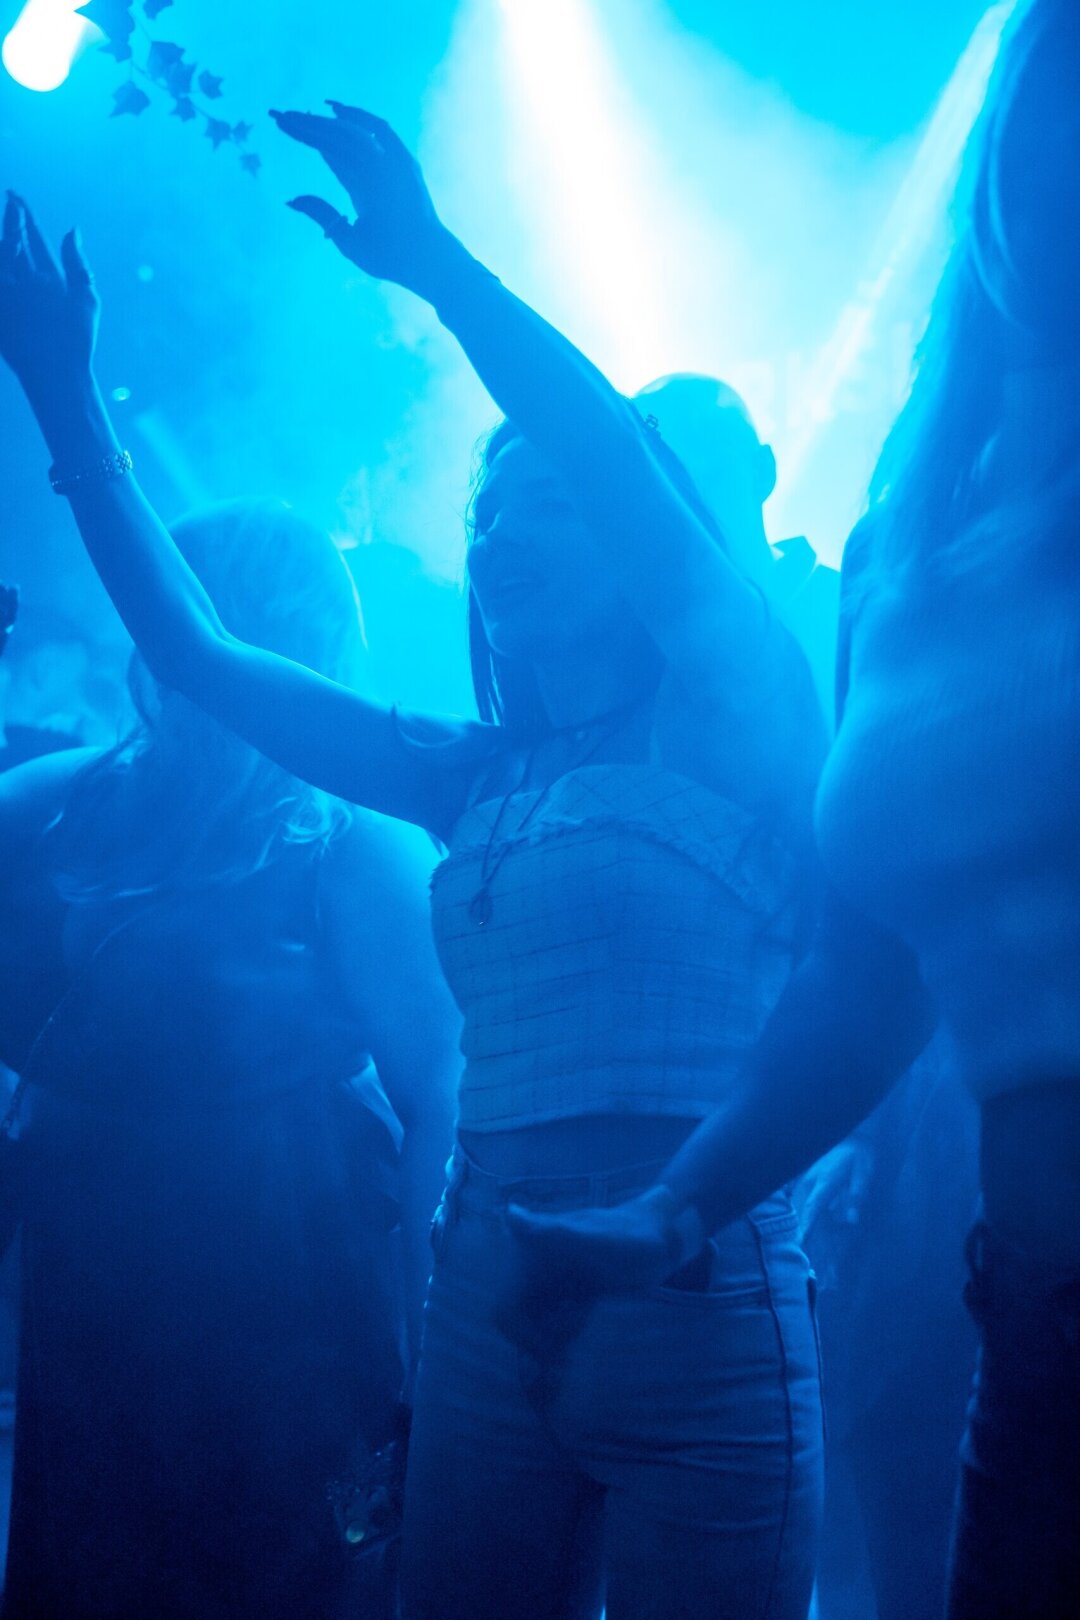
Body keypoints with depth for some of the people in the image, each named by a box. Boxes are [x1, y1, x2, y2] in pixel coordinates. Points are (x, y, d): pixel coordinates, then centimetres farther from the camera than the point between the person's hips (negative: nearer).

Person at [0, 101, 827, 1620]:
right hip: (484, 1281, 5)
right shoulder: (480, 776, 15)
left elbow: (637, 488, -18)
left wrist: (436, 264, -16)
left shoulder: (733, 725, 0)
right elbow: (195, 654, 16)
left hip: (692, 1280, -5)